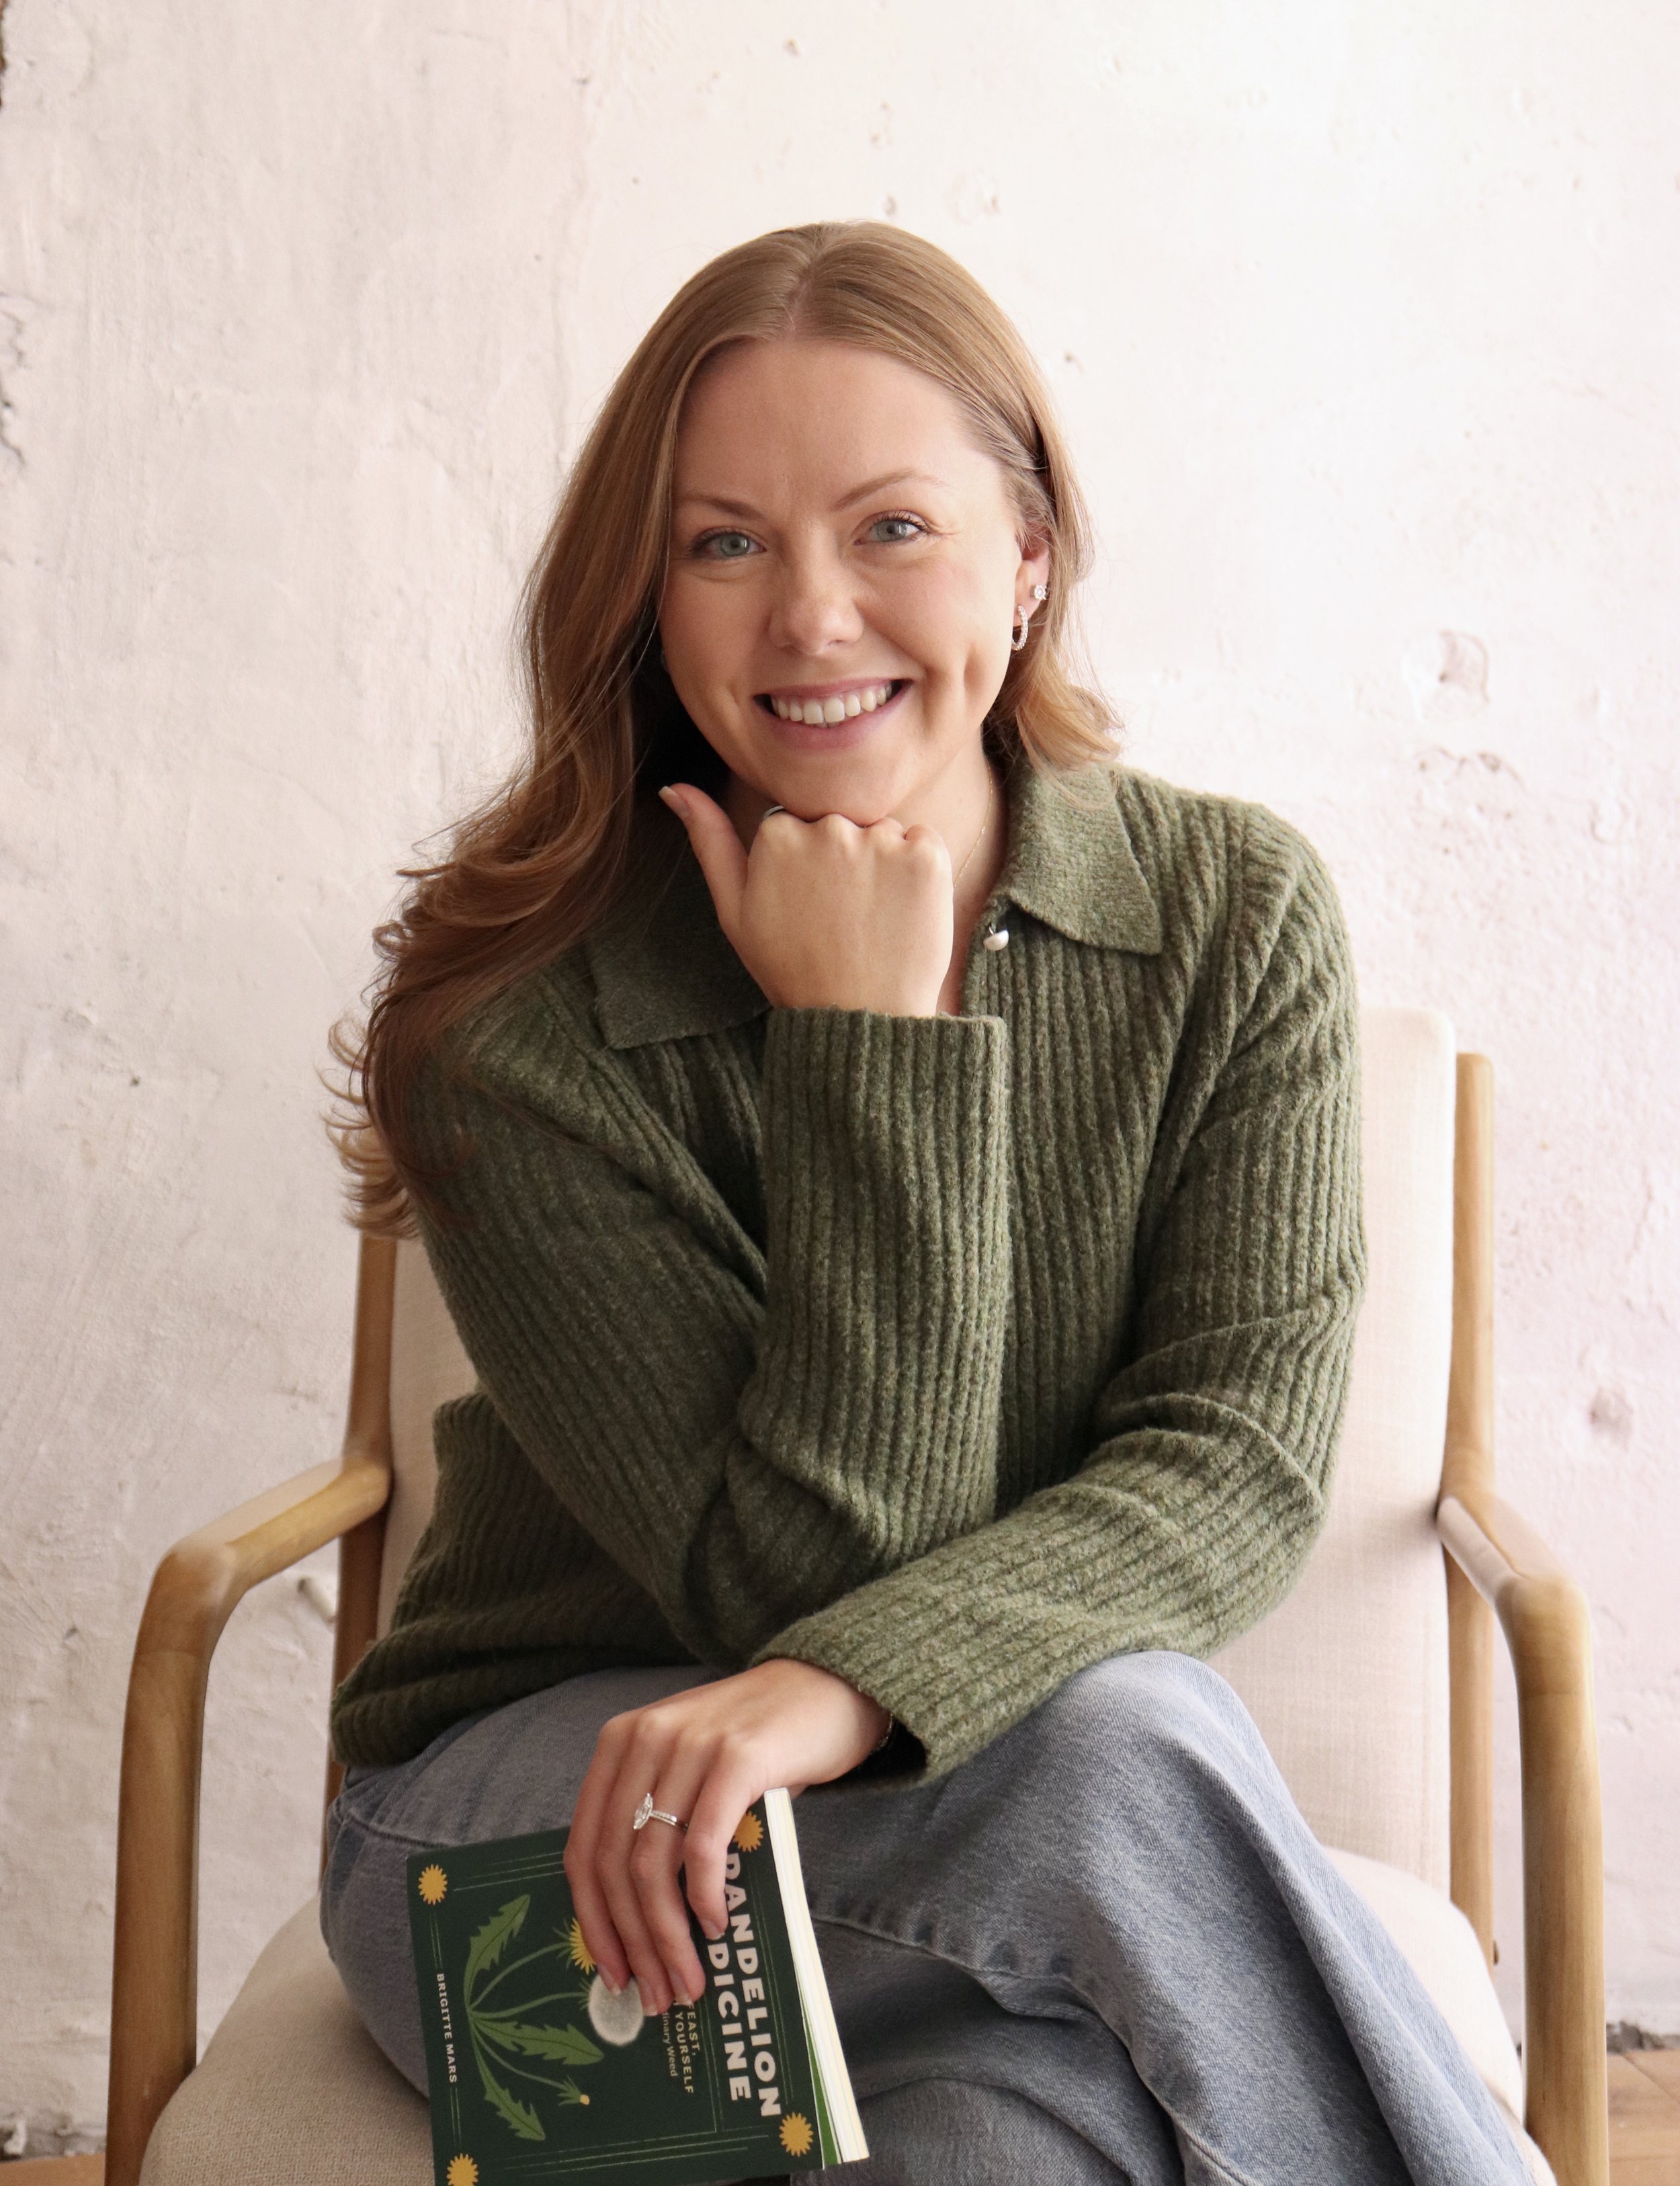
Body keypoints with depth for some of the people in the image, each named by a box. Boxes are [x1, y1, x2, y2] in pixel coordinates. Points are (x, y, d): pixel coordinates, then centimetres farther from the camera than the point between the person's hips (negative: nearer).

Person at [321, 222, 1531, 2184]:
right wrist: (876, 1053, -22)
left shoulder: (1236, 917, -5)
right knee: (1118, 1742, -31)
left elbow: (1244, 1462, -14)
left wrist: (849, 1688, -31)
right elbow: (803, 1577, -17)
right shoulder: (517, 1029, -15)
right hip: (527, 1822, -1)